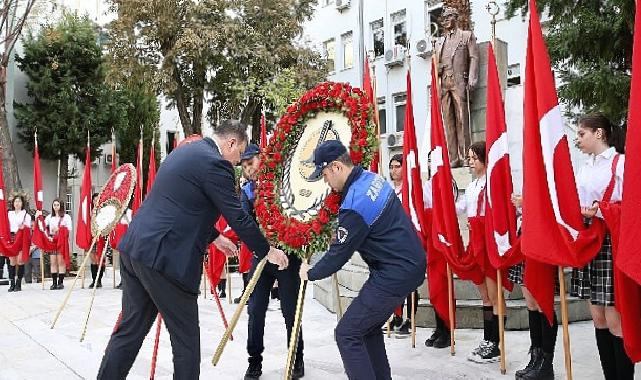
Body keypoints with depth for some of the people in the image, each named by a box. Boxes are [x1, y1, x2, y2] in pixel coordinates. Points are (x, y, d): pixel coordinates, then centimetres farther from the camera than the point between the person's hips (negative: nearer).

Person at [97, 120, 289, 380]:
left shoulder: (185, 152, 18)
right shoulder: (215, 163, -11)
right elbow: (237, 217, -11)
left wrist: (214, 236, 33)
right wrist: (268, 251, 2)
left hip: (134, 248, 9)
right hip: (164, 257, -9)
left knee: (131, 328, 17)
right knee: (185, 337, 6)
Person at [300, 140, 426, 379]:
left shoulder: (355, 204, -23)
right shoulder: (371, 178, 6)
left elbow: (339, 253, -13)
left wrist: (311, 274, 4)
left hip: (395, 274, -10)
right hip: (410, 263, 10)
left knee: (347, 334, -6)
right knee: (368, 327, 22)